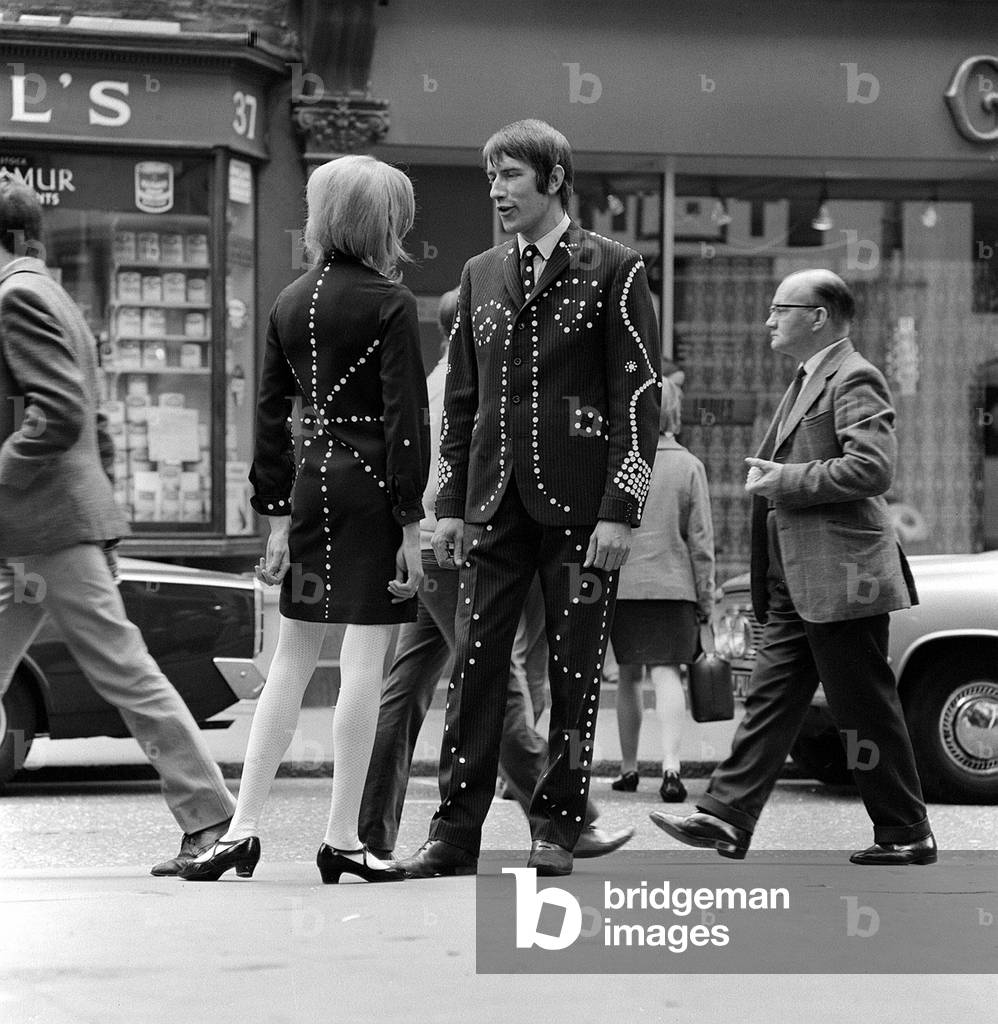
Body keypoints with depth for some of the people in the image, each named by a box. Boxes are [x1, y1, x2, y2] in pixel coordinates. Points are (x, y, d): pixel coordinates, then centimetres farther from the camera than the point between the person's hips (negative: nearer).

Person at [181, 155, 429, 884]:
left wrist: (277, 515, 14)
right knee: (364, 665, -2)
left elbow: (270, 414, 11)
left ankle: (244, 828, 8)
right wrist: (411, 524, -10)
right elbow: (404, 418, -12)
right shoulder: (390, 304, -8)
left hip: (311, 482, 6)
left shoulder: (291, 303, 10)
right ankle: (343, 838, 0)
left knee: (291, 663, 12)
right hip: (372, 484, -6)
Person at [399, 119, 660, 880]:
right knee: (475, 664, 0)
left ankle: (557, 828, 11)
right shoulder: (481, 274, 15)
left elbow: (639, 395, -6)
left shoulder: (613, 270, -1)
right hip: (496, 500, 4)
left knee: (575, 669, 2)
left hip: (578, 503, -4)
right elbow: (462, 397, 17)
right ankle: (456, 831, 3)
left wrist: (619, 510, -12)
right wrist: (451, 503, 9)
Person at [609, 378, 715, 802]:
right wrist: (705, 597, 7)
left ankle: (628, 767, 19)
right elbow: (701, 539, 1)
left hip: (620, 584, 1)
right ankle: (670, 763, -21)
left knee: (629, 675, 13)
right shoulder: (688, 466, -1)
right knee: (666, 673, -5)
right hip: (671, 584, -1)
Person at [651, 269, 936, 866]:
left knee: (866, 710, -3)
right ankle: (727, 819, 4)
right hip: (796, 584, 10)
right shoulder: (809, 381, 20)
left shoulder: (854, 379, -11)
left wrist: (785, 480, -18)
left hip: (840, 578, -10)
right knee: (772, 698, 6)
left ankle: (907, 834, 6)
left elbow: (873, 469, -23)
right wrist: (772, 476, 14)